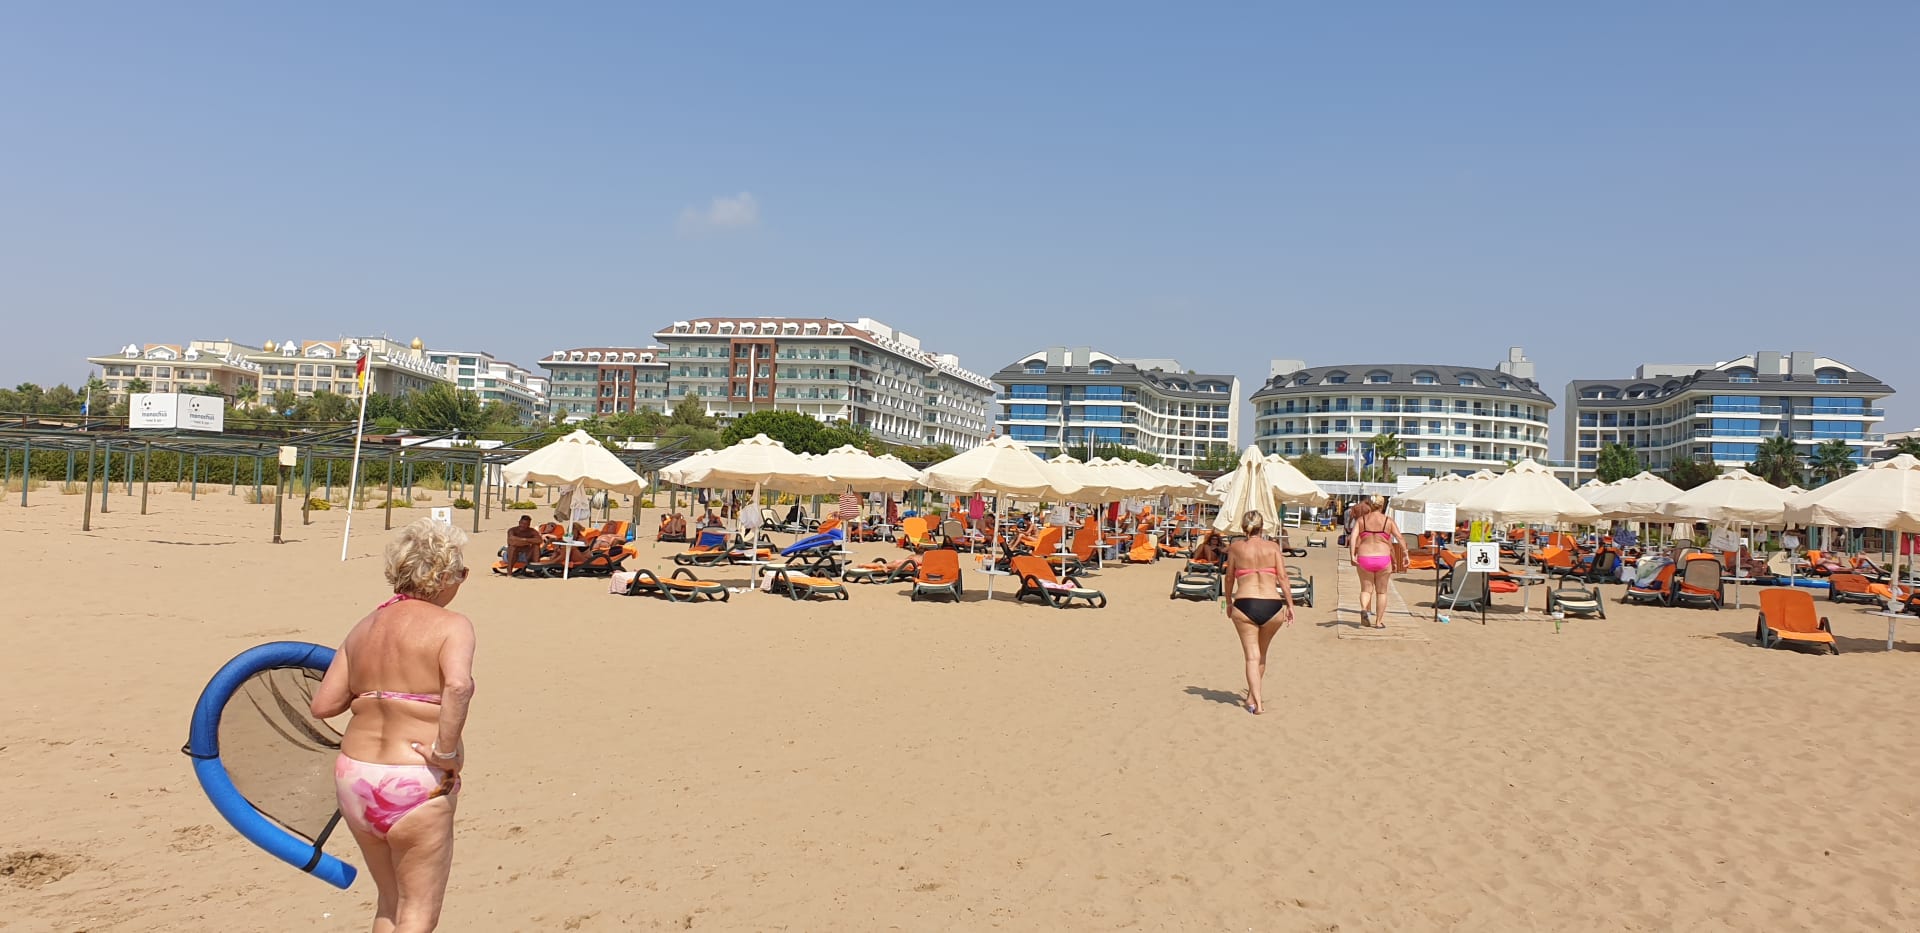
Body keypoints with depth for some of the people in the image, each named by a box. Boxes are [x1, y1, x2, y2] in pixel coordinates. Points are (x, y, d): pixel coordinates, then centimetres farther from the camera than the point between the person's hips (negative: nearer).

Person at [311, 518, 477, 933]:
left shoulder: (365, 626, 7)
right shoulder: (452, 625, -11)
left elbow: (323, 705, 6)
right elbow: (458, 686, -30)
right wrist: (447, 750, -19)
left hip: (354, 777, 7)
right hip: (416, 786, -6)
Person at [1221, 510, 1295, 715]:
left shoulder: (1236, 547, 7)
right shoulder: (1273, 547, 7)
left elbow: (1229, 578, 11)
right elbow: (1283, 578, 0)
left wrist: (1229, 603, 24)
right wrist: (1290, 605, 3)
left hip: (1245, 605, -1)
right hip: (1272, 606, 2)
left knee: (1252, 656, 2)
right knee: (1262, 654, 21)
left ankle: (1256, 701, -10)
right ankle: (1252, 696, 32)